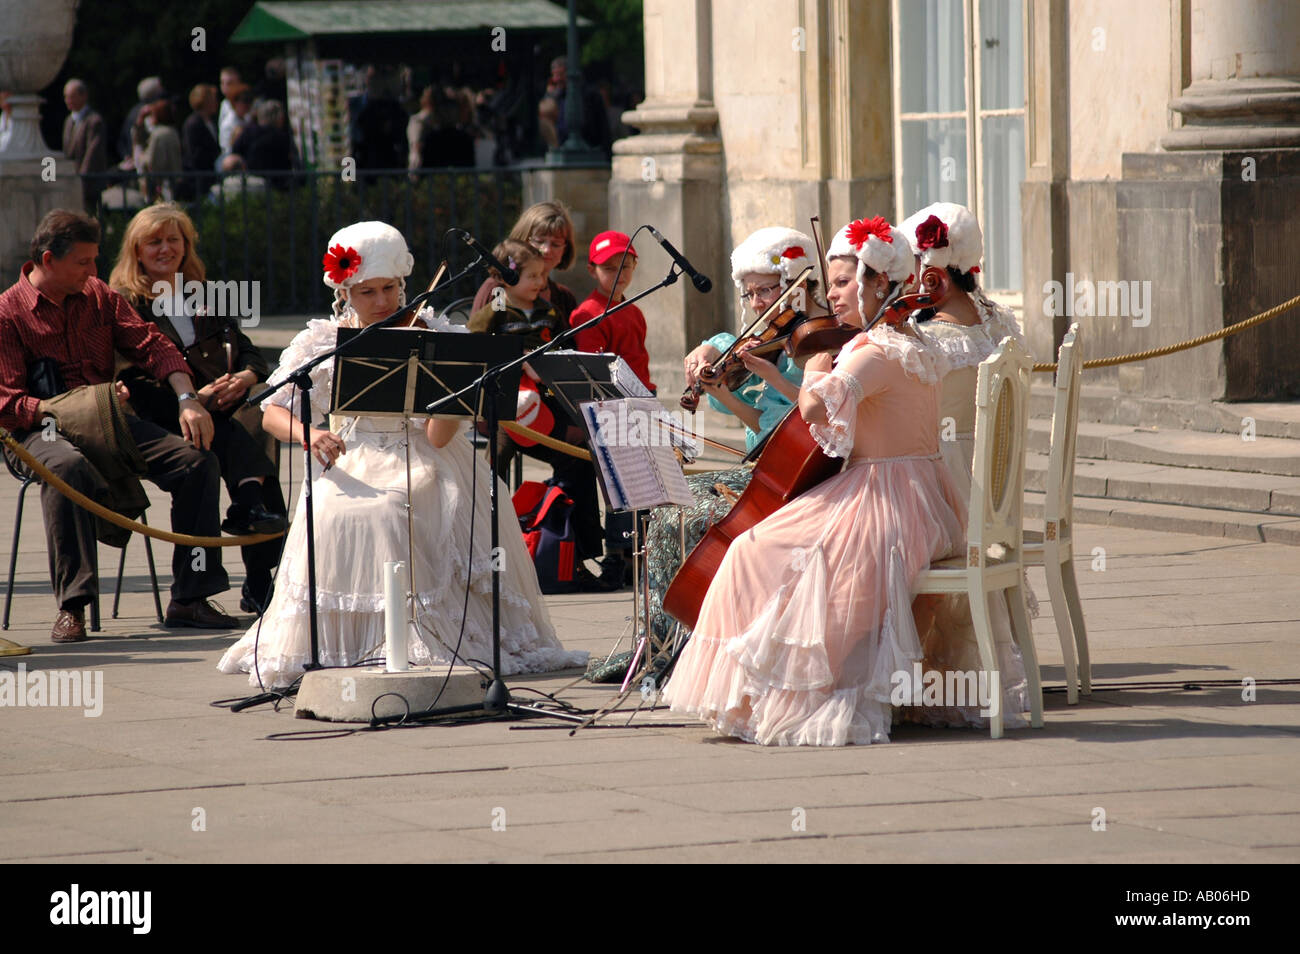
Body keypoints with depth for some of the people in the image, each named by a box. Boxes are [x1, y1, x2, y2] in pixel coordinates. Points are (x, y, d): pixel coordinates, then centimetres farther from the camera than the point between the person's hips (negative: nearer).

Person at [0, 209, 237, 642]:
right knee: (69, 466, -42)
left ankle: (189, 597, -11)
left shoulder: (99, 296, 14)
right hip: (44, 429, -6)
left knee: (198, 459, -15)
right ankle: (71, 607, -39)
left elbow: (152, 345, 8)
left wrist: (187, 399, -10)